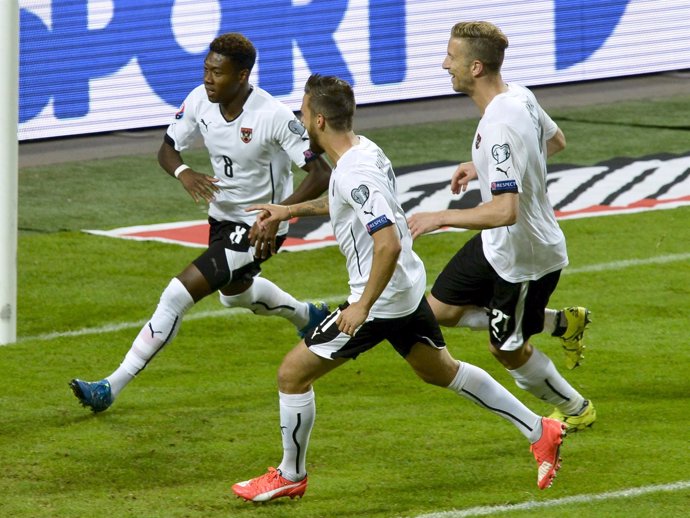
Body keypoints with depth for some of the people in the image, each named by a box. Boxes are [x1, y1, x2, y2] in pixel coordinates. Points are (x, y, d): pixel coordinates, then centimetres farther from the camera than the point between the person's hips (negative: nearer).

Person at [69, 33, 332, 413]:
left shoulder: (274, 117, -29)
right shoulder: (200, 101, -12)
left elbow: (321, 174, -27)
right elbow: (167, 149, 2)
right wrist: (183, 173, -22)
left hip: (258, 228, -8)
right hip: (222, 216, 8)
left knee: (180, 292, -18)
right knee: (235, 292, 34)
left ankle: (113, 386, -14)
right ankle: (309, 316, 63)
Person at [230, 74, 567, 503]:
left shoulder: (353, 173, -26)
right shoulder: (365, 149, 4)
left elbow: (389, 243, -33)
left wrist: (363, 306, -27)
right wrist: (292, 210, 29)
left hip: (380, 300, -10)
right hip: (409, 287, 10)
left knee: (293, 373, 1)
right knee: (440, 370, 26)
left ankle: (290, 476, 15)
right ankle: (540, 431, 28)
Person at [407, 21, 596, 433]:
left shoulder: (499, 129, -35)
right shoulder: (521, 97, -6)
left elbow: (505, 211, -40)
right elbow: (555, 141, 14)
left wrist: (439, 218, -31)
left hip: (525, 257, -9)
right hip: (497, 246, 9)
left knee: (508, 349, 10)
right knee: (441, 310, 15)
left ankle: (576, 410, 34)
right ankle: (564, 322, 25)